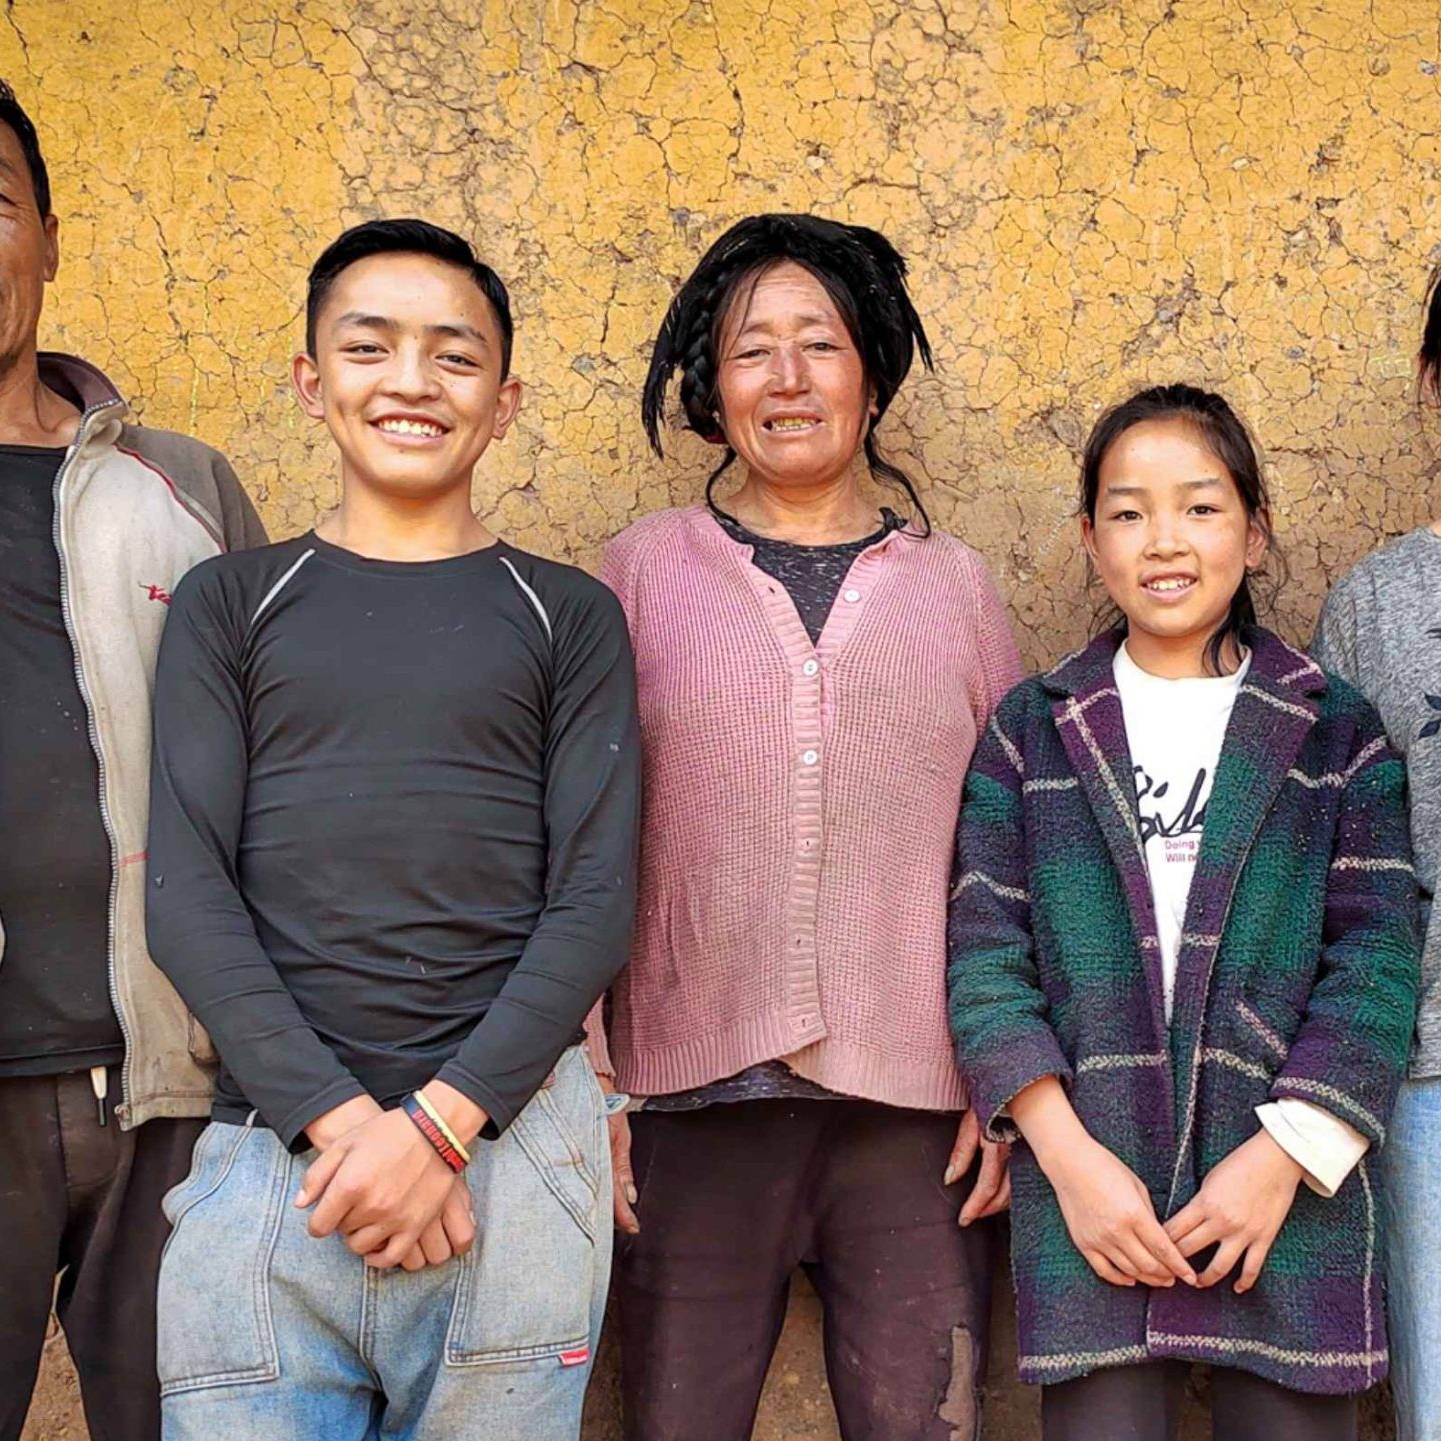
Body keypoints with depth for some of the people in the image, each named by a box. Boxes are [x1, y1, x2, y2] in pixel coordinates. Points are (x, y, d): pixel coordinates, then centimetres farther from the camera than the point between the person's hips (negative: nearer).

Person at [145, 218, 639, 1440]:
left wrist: (439, 1123, -11)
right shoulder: (231, 606, 11)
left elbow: (595, 898, 1)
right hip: (268, 1152, 1)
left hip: (511, 1144, 0)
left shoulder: (568, 617, 9)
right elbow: (188, 891, 1)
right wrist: (341, 1119, -11)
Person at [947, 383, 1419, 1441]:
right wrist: (1066, 1154, -10)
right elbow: (986, 954, 1)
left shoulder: (1337, 731, 6)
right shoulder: (1033, 730, 8)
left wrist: (1285, 1154, -11)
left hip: (1291, 1196, 0)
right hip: (1088, 1200, 0)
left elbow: (1378, 956, -1)